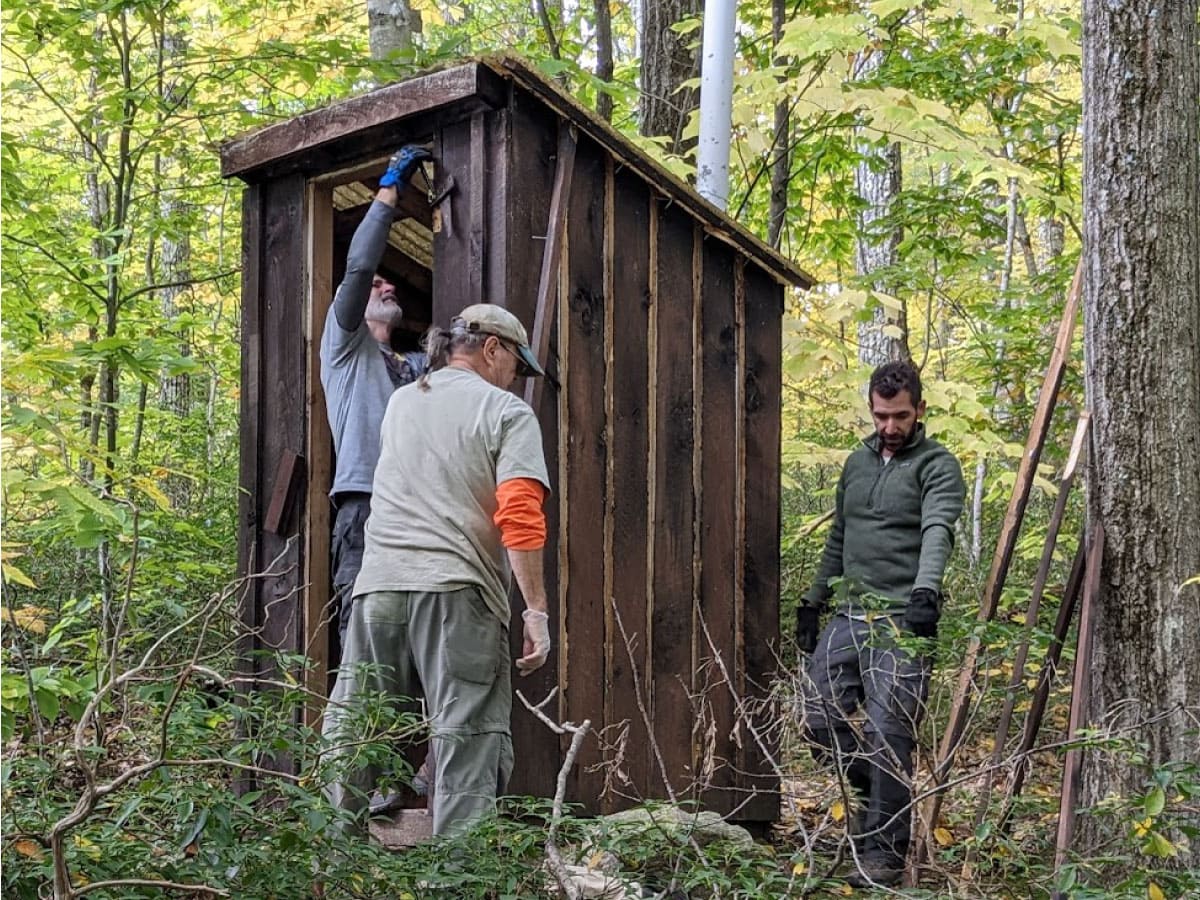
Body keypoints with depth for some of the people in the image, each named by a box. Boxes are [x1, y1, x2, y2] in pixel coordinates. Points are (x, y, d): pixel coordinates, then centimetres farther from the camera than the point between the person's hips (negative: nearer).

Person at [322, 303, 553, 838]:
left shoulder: (399, 403, 20)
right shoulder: (508, 413, 2)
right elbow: (520, 516, -9)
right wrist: (536, 608, -10)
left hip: (377, 586, 5)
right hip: (457, 591, -5)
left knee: (350, 740, 11)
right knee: (469, 742, -2)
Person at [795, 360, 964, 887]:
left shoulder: (937, 466, -4)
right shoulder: (857, 463, 17)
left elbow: (938, 532, -23)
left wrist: (926, 589, -40)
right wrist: (812, 603, 21)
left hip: (902, 619, -7)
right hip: (849, 613, 7)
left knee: (887, 735, -9)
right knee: (820, 720, 3)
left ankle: (884, 852, 1)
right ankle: (878, 795, 26)